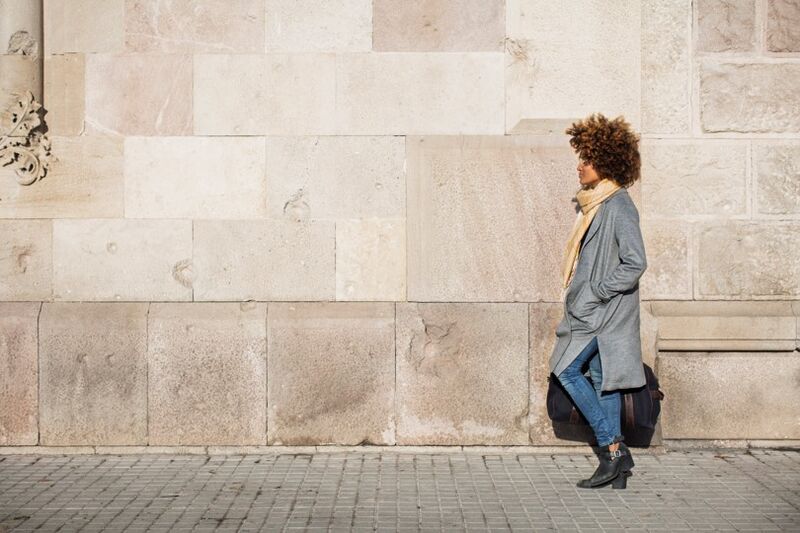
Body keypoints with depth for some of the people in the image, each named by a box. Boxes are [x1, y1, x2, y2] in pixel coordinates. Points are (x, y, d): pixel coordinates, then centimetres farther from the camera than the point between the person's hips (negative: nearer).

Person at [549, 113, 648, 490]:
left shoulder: (619, 206, -16)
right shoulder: (595, 203, 14)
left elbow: (635, 263, -21)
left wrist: (598, 290, -17)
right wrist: (578, 292, 15)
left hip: (604, 310, -10)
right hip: (592, 310, 10)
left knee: (566, 370, -8)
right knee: (601, 377, 9)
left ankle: (612, 447, -2)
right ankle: (615, 459, 14)